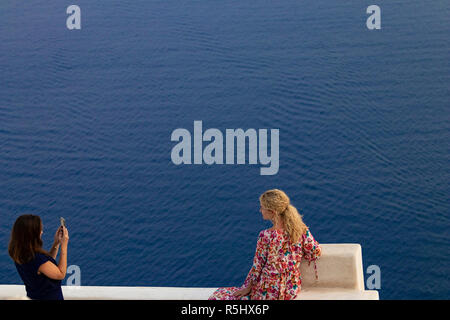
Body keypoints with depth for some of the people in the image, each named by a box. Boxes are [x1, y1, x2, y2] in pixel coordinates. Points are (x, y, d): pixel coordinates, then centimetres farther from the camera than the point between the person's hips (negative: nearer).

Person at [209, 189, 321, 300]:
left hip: (269, 293, -6)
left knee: (217, 296, 6)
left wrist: (247, 288, 3)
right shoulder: (301, 229, -10)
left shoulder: (266, 236, -22)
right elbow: (315, 252, -2)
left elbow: (257, 267, -12)